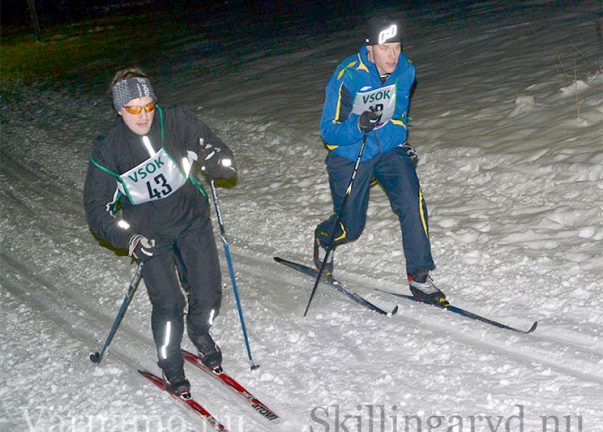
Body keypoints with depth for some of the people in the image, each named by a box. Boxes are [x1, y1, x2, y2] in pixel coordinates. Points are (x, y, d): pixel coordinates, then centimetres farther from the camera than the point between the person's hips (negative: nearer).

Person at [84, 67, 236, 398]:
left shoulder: (176, 121, -15)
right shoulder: (108, 150, -16)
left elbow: (214, 149, -8)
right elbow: (96, 208, -11)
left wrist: (217, 162, -32)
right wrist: (128, 239, -25)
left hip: (192, 219, 2)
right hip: (149, 234, -1)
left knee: (208, 294, 1)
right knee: (168, 304, -7)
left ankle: (199, 332, 37)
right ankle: (170, 367, 20)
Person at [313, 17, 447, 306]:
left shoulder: (405, 70, -8)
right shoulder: (347, 77, -24)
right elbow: (328, 131, -20)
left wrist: (401, 138, 13)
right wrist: (358, 125, -37)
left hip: (389, 149, 3)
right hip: (349, 156, -3)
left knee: (412, 202, -20)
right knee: (351, 227, 6)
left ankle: (419, 277, -11)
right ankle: (323, 238, 43)